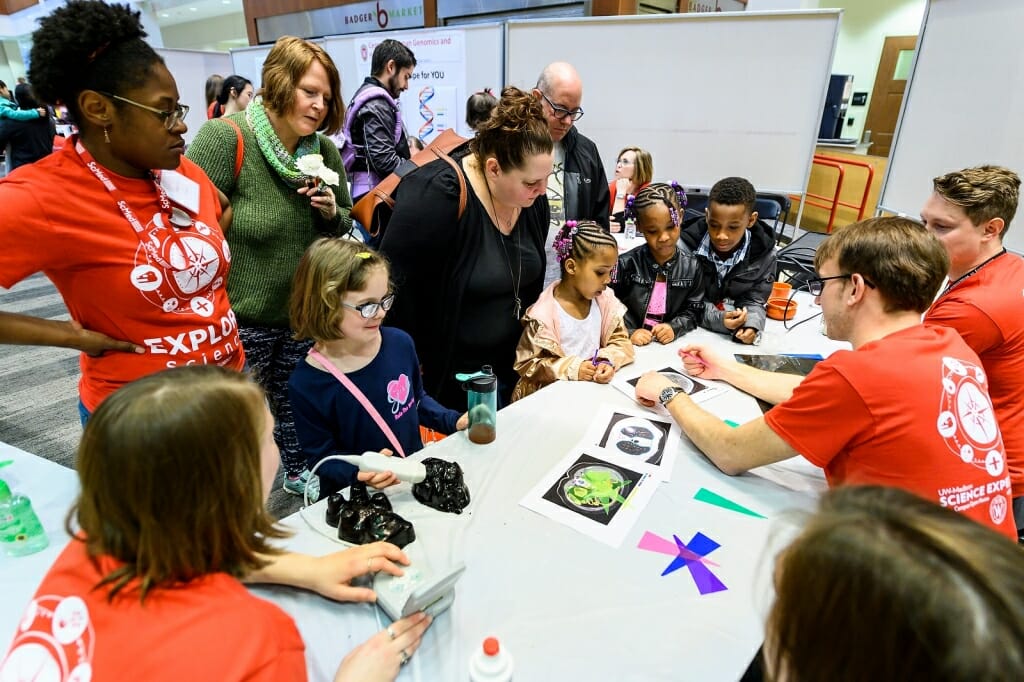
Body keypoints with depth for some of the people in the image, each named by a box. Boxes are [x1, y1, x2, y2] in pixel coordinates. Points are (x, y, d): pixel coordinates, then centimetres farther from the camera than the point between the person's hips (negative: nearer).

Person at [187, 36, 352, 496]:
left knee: (297, 406, 22)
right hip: (238, 319, -5)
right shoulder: (224, 138, -17)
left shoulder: (324, 151, 1)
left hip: (304, 315, 5)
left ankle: (299, 475, 47)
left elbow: (344, 224, 12)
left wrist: (332, 211, -12)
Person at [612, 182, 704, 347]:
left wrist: (674, 327, -10)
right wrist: (628, 333, -16)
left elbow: (694, 311, 7)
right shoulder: (626, 264, -7)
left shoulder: (692, 267, 1)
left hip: (670, 346, 1)